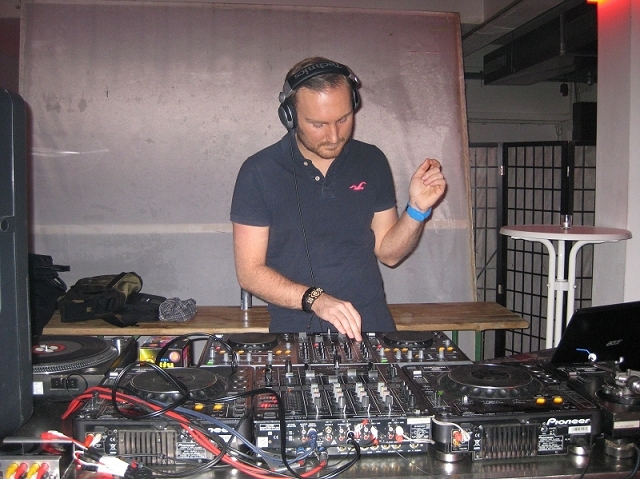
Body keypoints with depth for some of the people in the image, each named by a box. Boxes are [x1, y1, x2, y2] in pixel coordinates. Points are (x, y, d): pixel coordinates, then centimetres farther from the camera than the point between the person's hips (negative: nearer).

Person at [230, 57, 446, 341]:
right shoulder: (259, 173, -4)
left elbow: (388, 252, 10)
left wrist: (417, 209, -7)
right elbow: (250, 272, -5)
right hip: (295, 335, -1)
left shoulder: (371, 162, 6)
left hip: (370, 330, 2)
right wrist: (314, 298, -19)